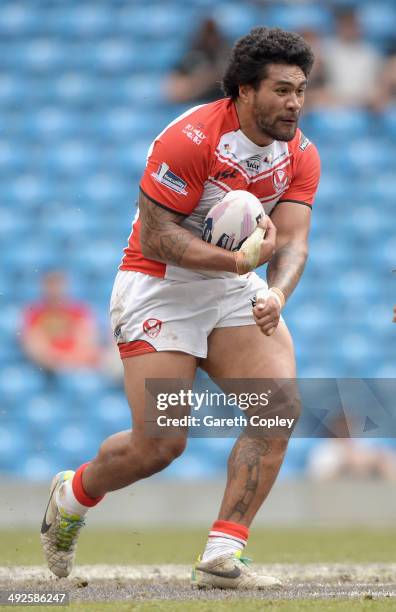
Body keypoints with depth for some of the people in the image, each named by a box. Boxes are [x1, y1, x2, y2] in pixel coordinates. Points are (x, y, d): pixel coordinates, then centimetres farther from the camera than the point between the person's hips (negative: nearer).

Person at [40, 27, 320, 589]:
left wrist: (276, 294, -31)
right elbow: (155, 237, -20)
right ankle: (73, 495, 25)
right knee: (161, 444, -9)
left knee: (281, 405, -17)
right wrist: (237, 260, -31)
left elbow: (292, 242, -9)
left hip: (236, 290, 6)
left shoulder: (301, 156, -1)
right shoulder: (191, 139, -21)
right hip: (159, 289, -6)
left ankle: (222, 556, -13)